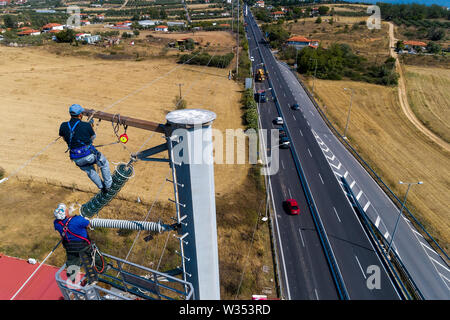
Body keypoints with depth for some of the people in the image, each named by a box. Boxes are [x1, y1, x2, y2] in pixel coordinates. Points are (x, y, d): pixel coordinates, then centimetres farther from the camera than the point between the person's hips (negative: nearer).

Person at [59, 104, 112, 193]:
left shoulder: (63, 126, -4)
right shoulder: (86, 125, -13)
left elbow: (64, 138, 14)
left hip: (76, 159, 4)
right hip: (89, 155, -4)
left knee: (90, 171, 31)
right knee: (104, 163, 26)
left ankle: (101, 187, 46)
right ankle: (108, 185, 32)